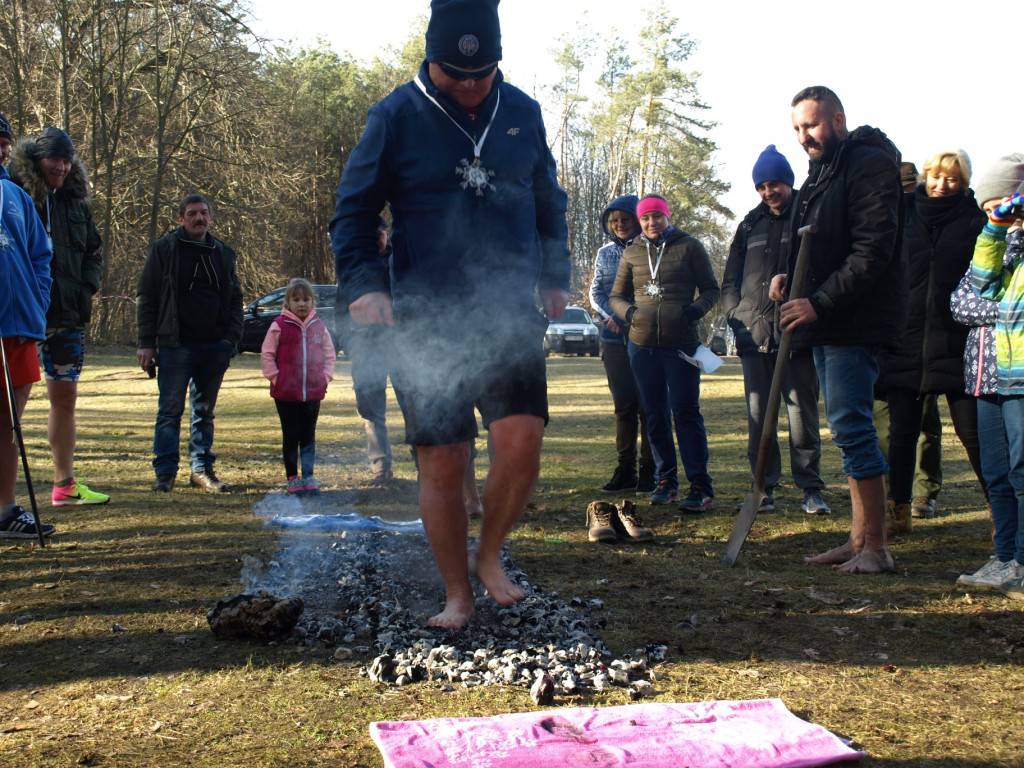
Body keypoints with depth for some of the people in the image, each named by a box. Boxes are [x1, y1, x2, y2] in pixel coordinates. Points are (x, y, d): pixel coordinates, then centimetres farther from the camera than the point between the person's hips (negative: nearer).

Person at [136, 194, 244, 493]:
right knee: (170, 410, -2)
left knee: (205, 411, 10)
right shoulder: (164, 249, 1)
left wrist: (231, 335, 1)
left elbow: (235, 298, 16)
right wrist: (147, 343, -7)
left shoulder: (223, 254, 13)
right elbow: (147, 298, -1)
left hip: (215, 346, 4)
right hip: (176, 345, -4)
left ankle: (202, 469, 17)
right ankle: (165, 472, 3)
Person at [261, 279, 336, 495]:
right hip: (286, 394, -3)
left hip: (314, 393, 3)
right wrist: (275, 378, -7)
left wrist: (325, 377, 4)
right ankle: (292, 478, 13)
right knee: (290, 437, 5)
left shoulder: (319, 326, 6)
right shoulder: (279, 325, -4)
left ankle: (308, 477, 13)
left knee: (309, 437, 8)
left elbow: (329, 354, 15)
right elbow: (267, 354, 0)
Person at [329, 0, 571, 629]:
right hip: (427, 323, -2)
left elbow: (549, 202, 23)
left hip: (511, 316, 2)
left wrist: (556, 277, 15)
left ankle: (490, 554, 13)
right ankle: (458, 595, 18)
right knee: (442, 466, -1)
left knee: (521, 441, -15)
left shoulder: (523, 113, 9)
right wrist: (365, 284, -13)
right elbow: (354, 212, 2)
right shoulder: (396, 117, -1)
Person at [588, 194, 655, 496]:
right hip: (614, 338, 4)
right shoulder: (605, 254, 13)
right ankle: (625, 469, 12)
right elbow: (595, 292, 12)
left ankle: (648, 471, 3)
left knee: (647, 404, -3)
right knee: (623, 404, 6)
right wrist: (610, 315, -7)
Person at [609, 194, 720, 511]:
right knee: (655, 414, 9)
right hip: (642, 345, 4)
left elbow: (711, 289, 7)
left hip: (681, 343, -4)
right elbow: (616, 296, 18)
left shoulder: (689, 247, 4)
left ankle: (701, 486, -4)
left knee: (686, 412, -7)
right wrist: (629, 312, -3)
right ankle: (665, 480, 19)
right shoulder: (632, 253, 12)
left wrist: (696, 309, -12)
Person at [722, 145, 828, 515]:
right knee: (757, 415, 4)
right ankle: (763, 486, 11)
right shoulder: (750, 225, 16)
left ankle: (811, 488, 6)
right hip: (754, 335, 3)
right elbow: (729, 280, 20)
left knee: (803, 411, -1)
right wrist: (735, 313, 6)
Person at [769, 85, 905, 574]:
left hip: (857, 322, -10)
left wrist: (820, 304, -22)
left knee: (851, 428, -11)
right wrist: (787, 276, 6)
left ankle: (876, 548, -4)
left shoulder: (871, 164, -10)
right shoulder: (821, 172, 20)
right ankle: (859, 540, 17)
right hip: (827, 324, 10)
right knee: (849, 430, 10)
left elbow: (873, 250, -19)